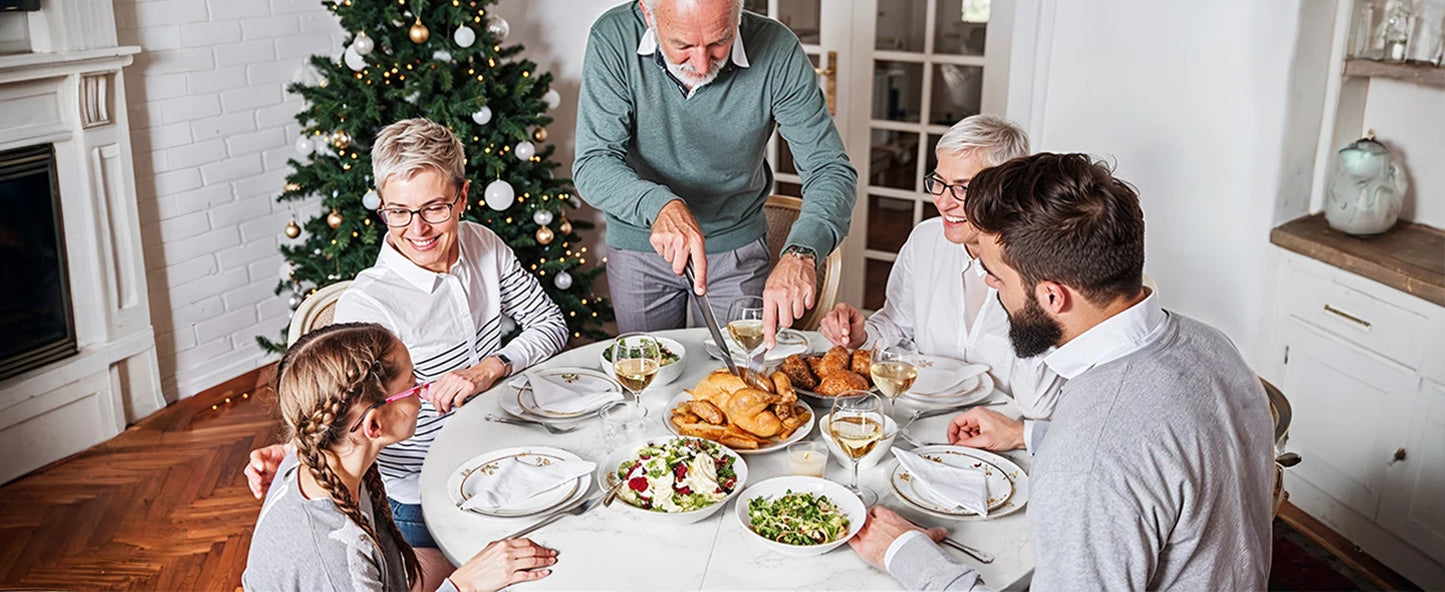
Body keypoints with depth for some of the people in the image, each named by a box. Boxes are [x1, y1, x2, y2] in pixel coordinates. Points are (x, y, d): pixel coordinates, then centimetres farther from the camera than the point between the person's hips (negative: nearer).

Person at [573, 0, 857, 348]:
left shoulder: (776, 50, -21)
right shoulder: (613, 39, -21)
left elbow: (832, 171, -20)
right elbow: (592, 166, -23)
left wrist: (801, 253, -40)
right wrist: (659, 205, -44)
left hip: (737, 245, 0)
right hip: (637, 248, 0)